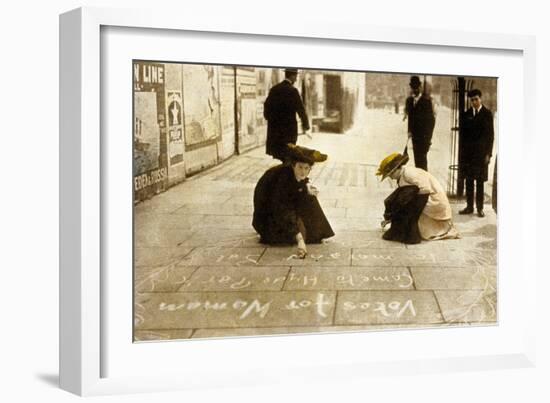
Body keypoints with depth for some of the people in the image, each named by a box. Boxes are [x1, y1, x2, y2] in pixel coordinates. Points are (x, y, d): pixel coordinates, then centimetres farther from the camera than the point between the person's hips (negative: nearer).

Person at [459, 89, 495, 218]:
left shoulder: (487, 114, 0)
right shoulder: (467, 114, 8)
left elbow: (490, 134, -1)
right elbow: (462, 134, 9)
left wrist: (488, 153, -7)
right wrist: (461, 153, 4)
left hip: (481, 153, -3)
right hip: (468, 153, 3)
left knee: (480, 182, 1)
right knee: (469, 181, 5)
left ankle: (480, 208, 5)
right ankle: (469, 206, 12)